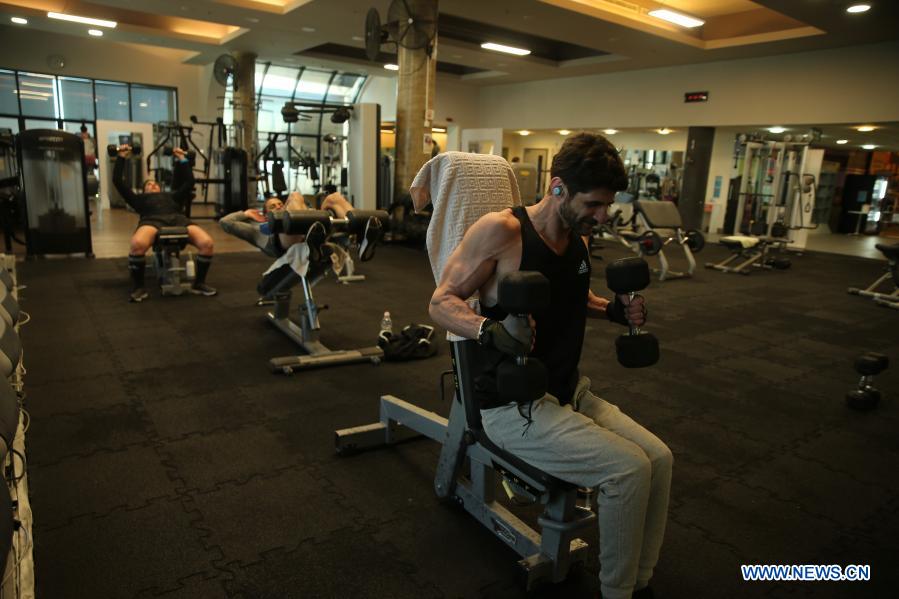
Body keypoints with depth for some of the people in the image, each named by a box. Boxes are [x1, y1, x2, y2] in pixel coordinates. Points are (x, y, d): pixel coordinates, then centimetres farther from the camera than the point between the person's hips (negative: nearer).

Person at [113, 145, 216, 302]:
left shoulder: (172, 196, 43)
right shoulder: (140, 199, 38)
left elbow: (189, 181, 40)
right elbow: (118, 181, 33)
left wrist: (182, 159, 44)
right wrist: (121, 157, 36)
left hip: (177, 218, 2)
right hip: (152, 219, -2)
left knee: (207, 243, -29)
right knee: (137, 245, -39)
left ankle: (199, 283, -9)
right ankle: (138, 287, -17)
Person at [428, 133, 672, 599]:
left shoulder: (578, 238, 6)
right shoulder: (500, 230, -18)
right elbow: (441, 302, -15)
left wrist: (613, 310, 5)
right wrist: (488, 330, -34)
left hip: (569, 391, 8)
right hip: (513, 406, -8)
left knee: (659, 459, -2)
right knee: (628, 469, -19)